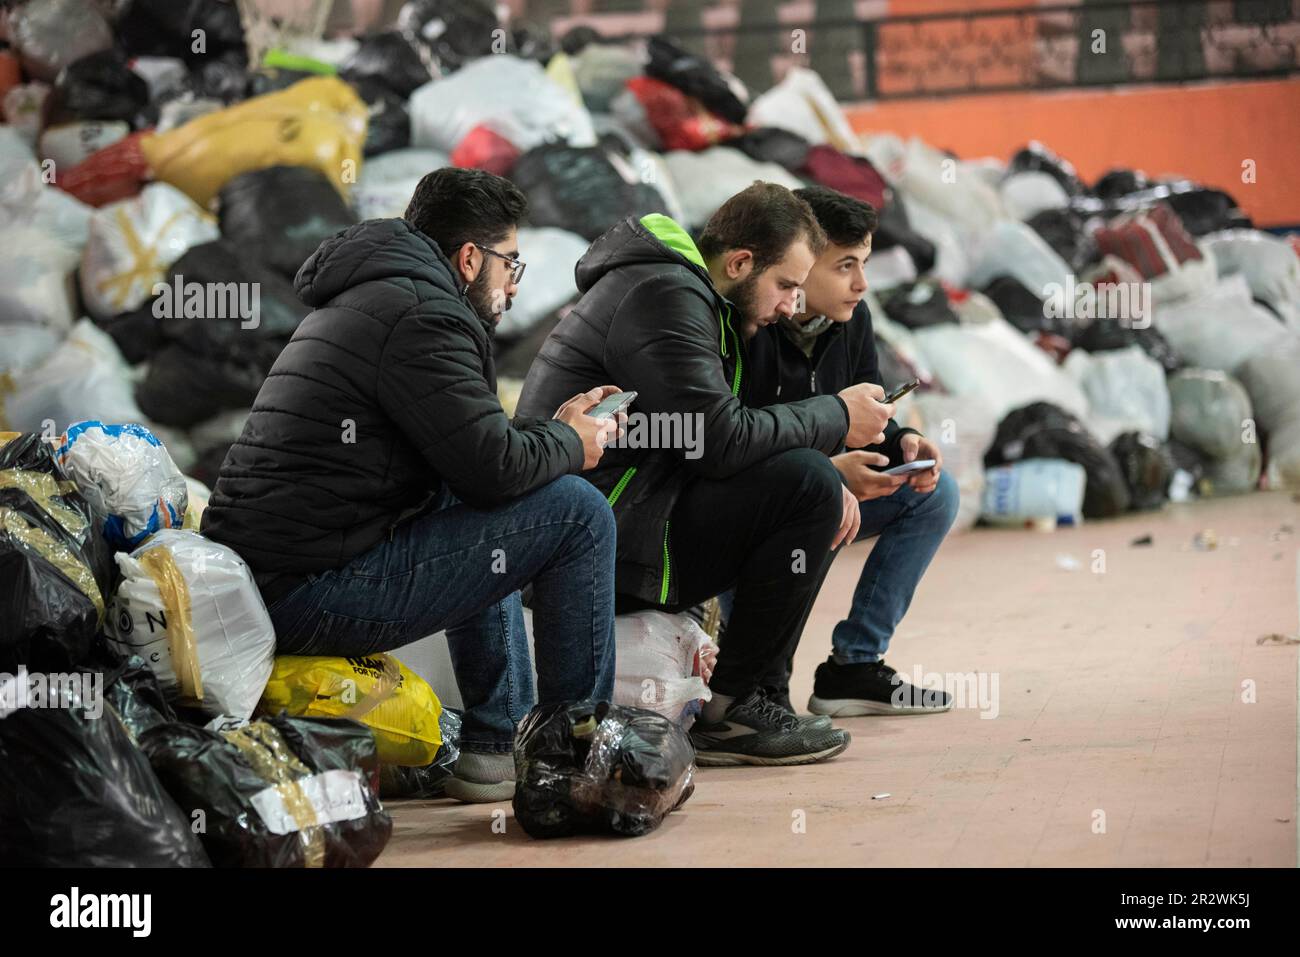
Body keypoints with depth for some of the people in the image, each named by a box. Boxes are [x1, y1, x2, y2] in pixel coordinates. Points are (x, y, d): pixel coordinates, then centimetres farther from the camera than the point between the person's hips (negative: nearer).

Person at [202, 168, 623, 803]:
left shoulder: (366, 299, 22)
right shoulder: (420, 315, -11)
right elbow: (493, 468, -15)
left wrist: (554, 425, 25)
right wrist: (569, 442, 4)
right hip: (313, 594, -11)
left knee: (471, 513, 32)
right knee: (578, 513, -6)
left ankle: (496, 744, 26)